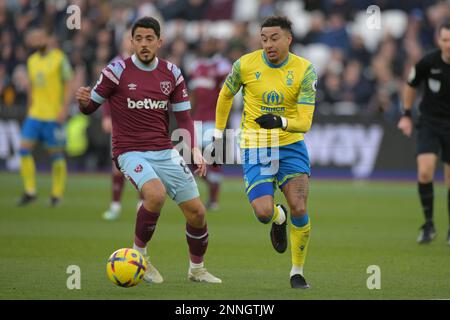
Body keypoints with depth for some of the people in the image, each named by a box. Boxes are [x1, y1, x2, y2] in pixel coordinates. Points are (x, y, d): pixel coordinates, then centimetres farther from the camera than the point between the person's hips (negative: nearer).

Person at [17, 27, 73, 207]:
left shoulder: (59, 58, -6)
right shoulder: (32, 60, 12)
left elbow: (68, 85, -6)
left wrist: (64, 109, -14)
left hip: (54, 115, -6)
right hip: (35, 114, 6)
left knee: (56, 154, 0)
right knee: (24, 149, -4)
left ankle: (57, 194, 11)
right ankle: (30, 191, 4)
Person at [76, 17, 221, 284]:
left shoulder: (172, 73, 4)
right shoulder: (118, 71, -7)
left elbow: (183, 117, 9)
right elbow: (90, 106, 0)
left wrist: (195, 150, -5)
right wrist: (84, 101, -25)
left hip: (165, 152, 5)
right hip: (130, 152, -4)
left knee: (197, 212, 1)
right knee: (156, 193, -33)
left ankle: (197, 269, 26)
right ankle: (139, 254, -11)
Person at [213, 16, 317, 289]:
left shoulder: (305, 70, -9)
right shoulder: (246, 64, -8)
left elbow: (305, 122, -13)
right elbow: (226, 96, 13)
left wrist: (281, 122, -34)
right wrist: (218, 135, 14)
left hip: (291, 145, 0)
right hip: (255, 148, 0)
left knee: (299, 209, -14)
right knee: (264, 213, -18)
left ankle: (298, 273, 8)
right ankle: (279, 218, 24)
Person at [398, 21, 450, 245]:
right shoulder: (428, 63, -12)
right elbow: (411, 85, 8)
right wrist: (406, 115, 6)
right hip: (429, 123, 0)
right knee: (425, 172, -18)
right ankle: (428, 224, -2)